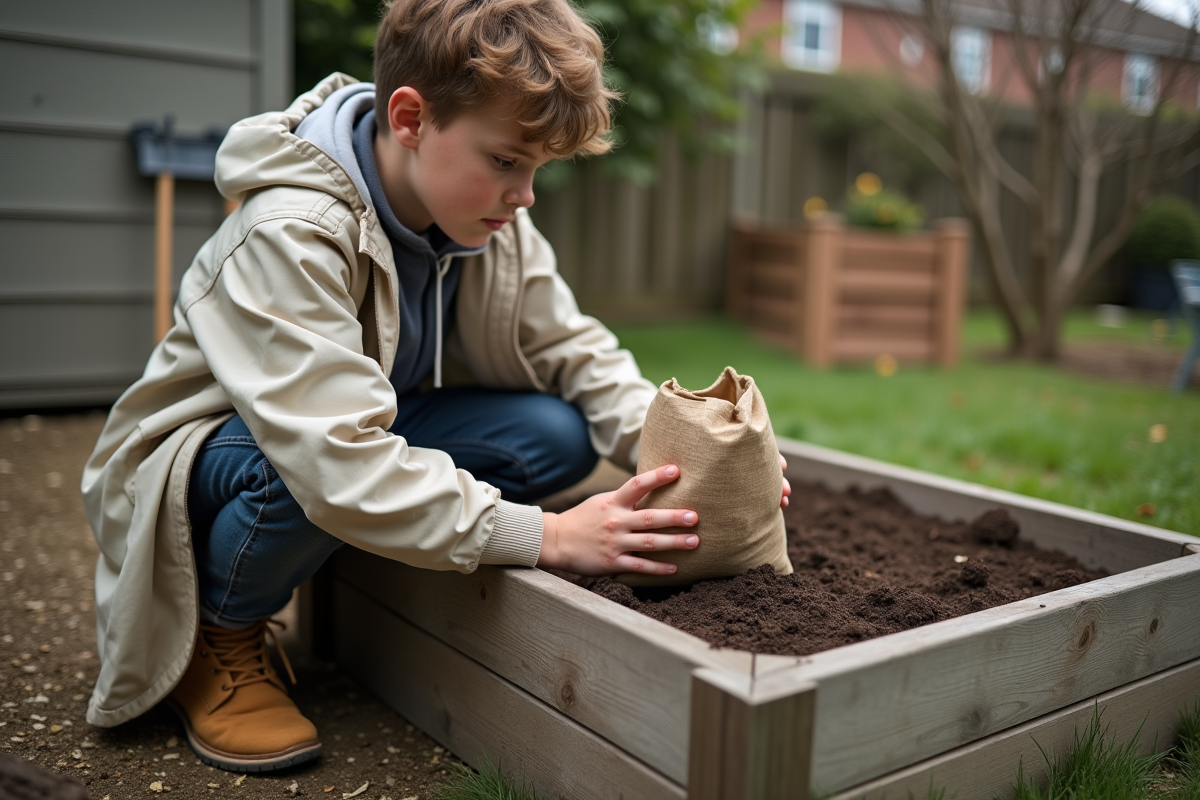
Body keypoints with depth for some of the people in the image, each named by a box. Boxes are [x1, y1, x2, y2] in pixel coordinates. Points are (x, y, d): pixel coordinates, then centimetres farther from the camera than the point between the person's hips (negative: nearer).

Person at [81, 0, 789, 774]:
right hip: (201, 454, -6)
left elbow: (571, 347, -4)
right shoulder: (289, 235, -31)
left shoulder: (487, 218, -9)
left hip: (362, 428, 6)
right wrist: (546, 537, -38)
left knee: (560, 433, -15)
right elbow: (338, 464, -39)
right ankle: (218, 637, -7)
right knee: (306, 478, -41)